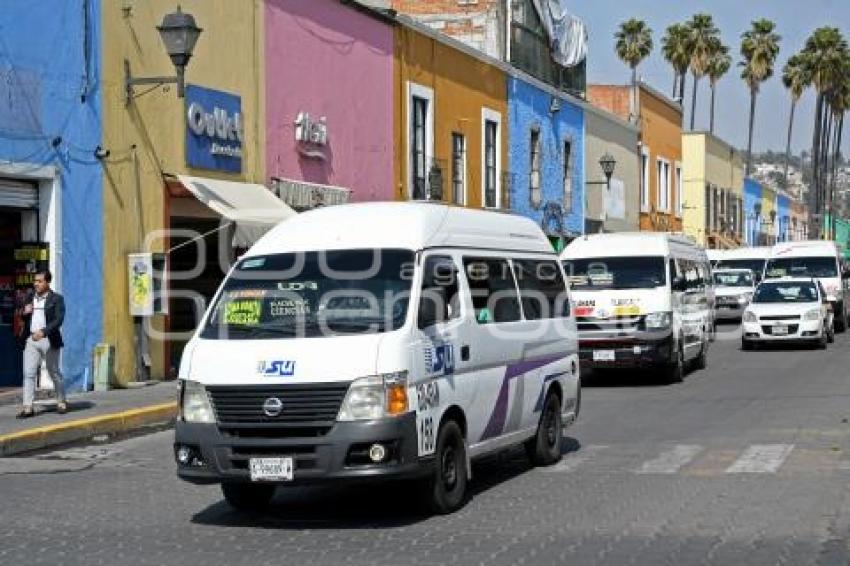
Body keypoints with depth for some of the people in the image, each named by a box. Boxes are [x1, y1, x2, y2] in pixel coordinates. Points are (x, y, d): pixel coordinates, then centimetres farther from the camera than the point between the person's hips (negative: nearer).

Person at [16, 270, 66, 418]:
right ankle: (27, 407, -6)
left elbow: (59, 320, -14)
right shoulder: (30, 297, 12)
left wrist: (43, 332, -27)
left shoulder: (56, 299, -3)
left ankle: (61, 402, 24)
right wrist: (25, 313, -3)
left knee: (54, 372, 8)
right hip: (31, 340, 4)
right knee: (28, 373, -5)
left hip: (48, 340, -4)